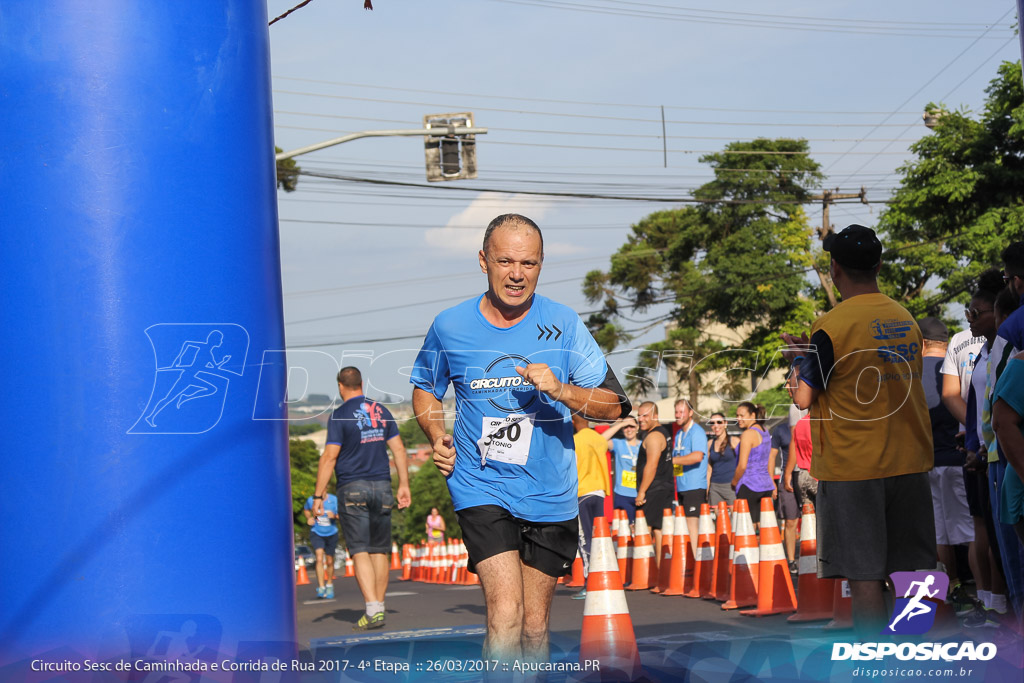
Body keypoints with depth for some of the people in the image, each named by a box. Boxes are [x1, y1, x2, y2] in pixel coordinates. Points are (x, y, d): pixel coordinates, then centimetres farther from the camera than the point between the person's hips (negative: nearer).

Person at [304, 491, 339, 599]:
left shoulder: (334, 500, -12)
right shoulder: (311, 500, -9)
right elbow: (306, 509, 14)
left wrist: (334, 516, -28)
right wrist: (308, 518, -5)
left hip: (331, 533, 1)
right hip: (317, 533, -1)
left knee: (329, 561, 12)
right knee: (319, 559, -21)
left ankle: (329, 585, 36)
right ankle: (321, 588, -23)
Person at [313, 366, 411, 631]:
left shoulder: (340, 415, -6)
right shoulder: (382, 411, 9)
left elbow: (329, 457, -11)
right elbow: (398, 449, 9)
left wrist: (319, 495, -9)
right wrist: (404, 485, 13)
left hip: (352, 489, -4)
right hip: (381, 486, 5)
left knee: (360, 552, -6)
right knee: (379, 550, 11)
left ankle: (373, 610, -18)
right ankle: (379, 607, 15)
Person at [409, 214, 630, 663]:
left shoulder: (563, 324, -3)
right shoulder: (450, 326, -3)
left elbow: (614, 406, -3)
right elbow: (425, 389, 16)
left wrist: (559, 390, -20)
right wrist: (437, 434, -3)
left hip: (550, 495, 2)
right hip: (481, 488, -2)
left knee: (534, 627, 12)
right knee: (506, 614, -21)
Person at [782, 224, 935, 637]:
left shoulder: (831, 328, -13)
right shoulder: (907, 321, 8)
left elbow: (805, 399, -10)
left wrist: (799, 360, 10)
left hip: (852, 468, -6)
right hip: (910, 463, 6)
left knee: (864, 576, -2)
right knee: (911, 573, 10)